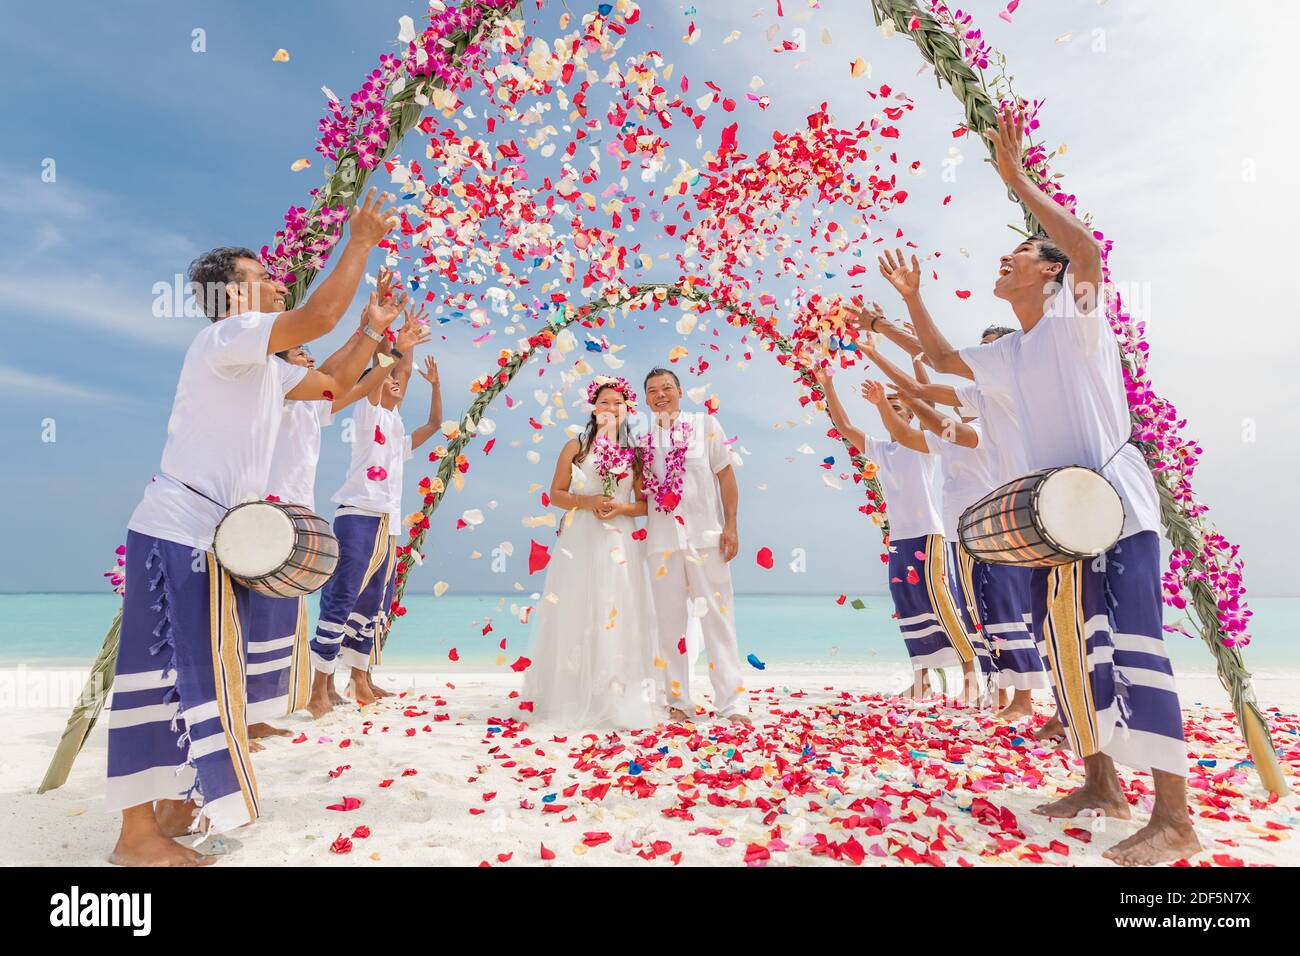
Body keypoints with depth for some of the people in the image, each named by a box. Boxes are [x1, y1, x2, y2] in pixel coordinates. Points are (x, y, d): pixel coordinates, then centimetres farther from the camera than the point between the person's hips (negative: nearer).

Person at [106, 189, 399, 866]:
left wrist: (376, 328, 17)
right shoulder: (224, 338, -10)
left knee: (197, 671, 13)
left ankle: (175, 804, 25)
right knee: (173, 672, -6)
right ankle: (136, 834, 5)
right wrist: (361, 242, -12)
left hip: (207, 536, 10)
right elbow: (320, 315, -24)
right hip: (177, 531, -10)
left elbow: (333, 384, 24)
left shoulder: (263, 365, 18)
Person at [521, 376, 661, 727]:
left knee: (618, 618, 0)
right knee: (576, 617, 0)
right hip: (579, 542, 0)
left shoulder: (634, 454, 8)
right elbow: (556, 494, 5)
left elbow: (646, 504, 9)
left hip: (619, 544, 1)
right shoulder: (575, 447, 6)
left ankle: (618, 699, 10)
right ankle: (573, 699, 11)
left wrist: (622, 508, -11)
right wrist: (586, 502, -11)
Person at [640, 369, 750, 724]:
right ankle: (678, 701, 17)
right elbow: (639, 488, 14)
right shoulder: (643, 438, 9)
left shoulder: (706, 424, 3)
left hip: (705, 535, -2)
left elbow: (726, 475, 2)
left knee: (717, 615, 0)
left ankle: (731, 701, 7)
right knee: (669, 621, 6)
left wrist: (730, 526, -4)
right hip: (662, 539, 3)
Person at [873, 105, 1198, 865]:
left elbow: (1090, 251, -24)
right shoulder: (1011, 354, 17)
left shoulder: (1076, 319, -5)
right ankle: (1102, 784, 23)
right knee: (1067, 645, 10)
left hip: (1116, 500, -8)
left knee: (1131, 646, -12)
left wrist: (1017, 180, -21)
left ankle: (1175, 820, -4)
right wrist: (913, 298, 20)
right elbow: (944, 358, 28)